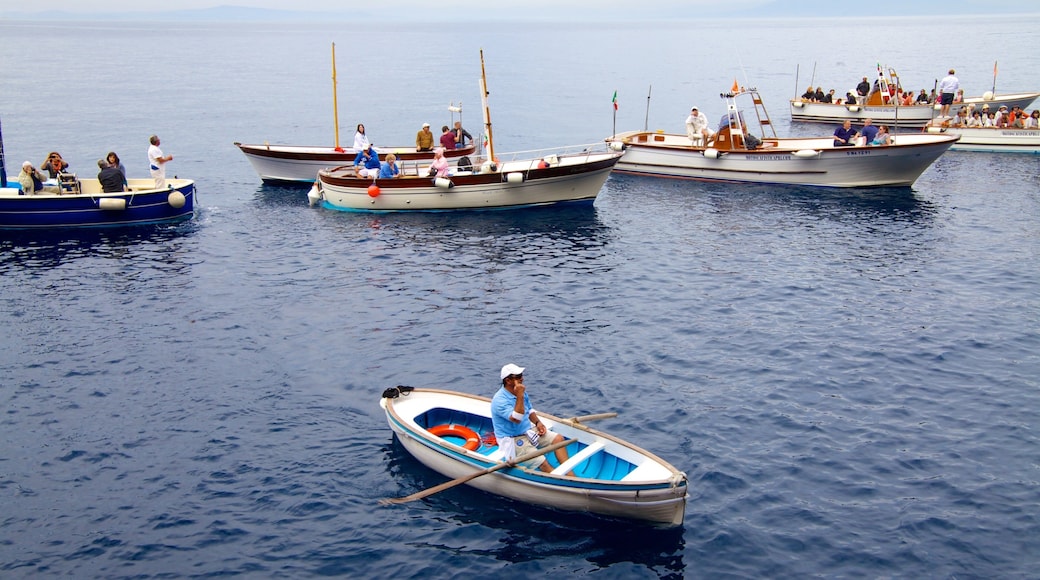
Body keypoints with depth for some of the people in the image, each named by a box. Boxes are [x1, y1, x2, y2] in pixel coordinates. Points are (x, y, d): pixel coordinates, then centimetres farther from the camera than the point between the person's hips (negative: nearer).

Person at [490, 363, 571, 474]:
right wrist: (519, 396, -35)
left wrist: (537, 422, 0)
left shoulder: (521, 391, 3)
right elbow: (516, 419, -34)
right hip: (514, 440, -9)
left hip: (528, 431, 9)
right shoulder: (499, 400, -24)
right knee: (543, 463, -22)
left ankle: (570, 474, -9)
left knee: (558, 438, -4)